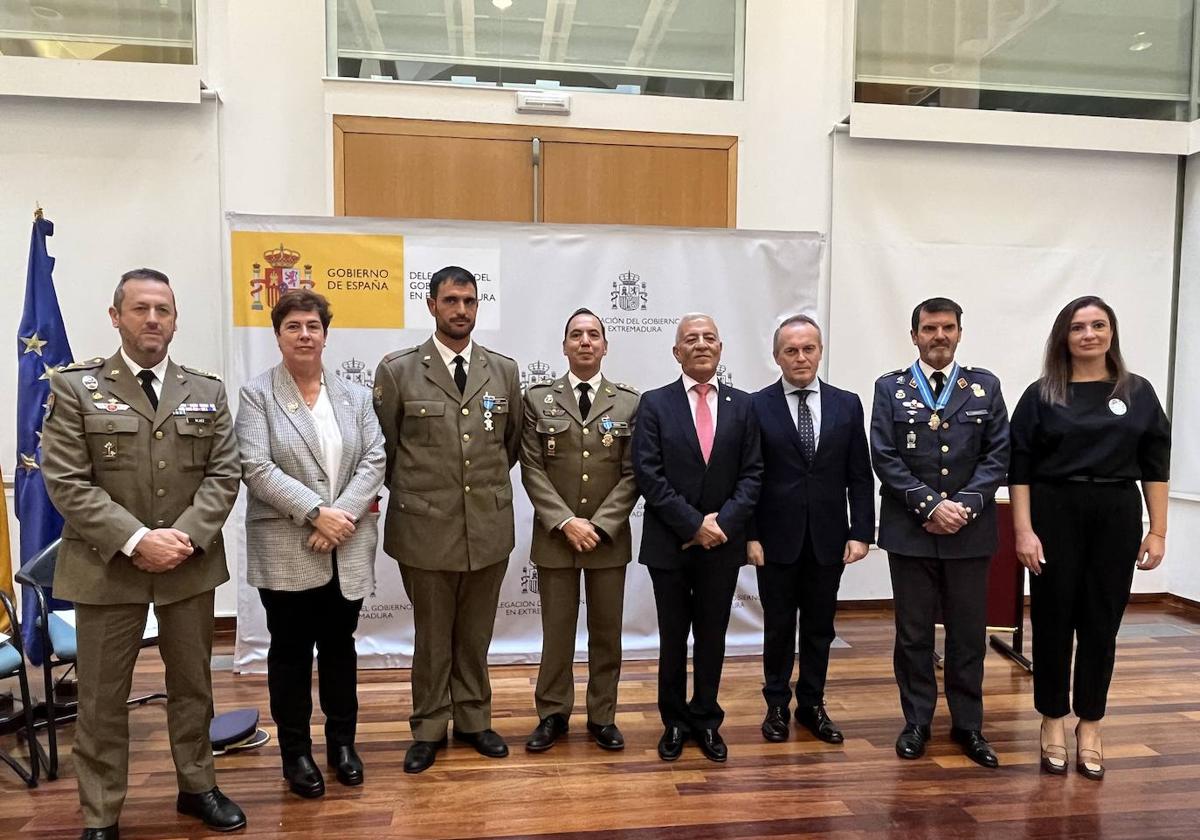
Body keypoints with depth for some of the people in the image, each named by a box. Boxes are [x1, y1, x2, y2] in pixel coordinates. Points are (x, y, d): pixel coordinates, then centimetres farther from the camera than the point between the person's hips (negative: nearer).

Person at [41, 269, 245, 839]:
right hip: (107, 566, -2)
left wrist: (184, 536, -14)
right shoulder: (75, 387, -2)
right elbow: (66, 482, -9)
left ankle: (197, 787, 33)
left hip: (190, 564, 3)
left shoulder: (207, 390, 5)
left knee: (193, 684, 15)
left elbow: (224, 473, 0)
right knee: (102, 696, 9)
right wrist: (135, 540, -18)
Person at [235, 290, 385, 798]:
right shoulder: (256, 395, -1)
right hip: (286, 551, -2)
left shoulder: (355, 396, 8)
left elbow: (374, 461, 0)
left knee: (339, 645, 14)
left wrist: (343, 515, -14)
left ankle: (342, 741, 30)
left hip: (347, 549, 3)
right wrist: (316, 514, -19)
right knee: (290, 651, 9)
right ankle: (296, 752, 24)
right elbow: (257, 469, -12)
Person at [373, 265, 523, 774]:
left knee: (475, 635, 16)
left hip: (489, 527, 3)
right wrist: (412, 494, 10)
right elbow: (385, 447, 4)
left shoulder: (504, 370, 4)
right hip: (427, 528, -2)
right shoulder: (398, 370, -4)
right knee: (432, 637, 12)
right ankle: (429, 729, 30)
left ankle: (473, 720, 33)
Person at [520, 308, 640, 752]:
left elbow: (632, 474, -2)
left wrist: (599, 525, -12)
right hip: (554, 536, 0)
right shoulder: (538, 398, 1)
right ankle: (553, 714, 25)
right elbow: (532, 468, -3)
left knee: (606, 630, 10)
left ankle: (602, 716, 26)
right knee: (556, 629, 9)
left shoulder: (629, 402, 2)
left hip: (610, 538, 1)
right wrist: (565, 522, -13)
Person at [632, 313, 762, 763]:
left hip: (723, 542, 2)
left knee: (712, 636, 12)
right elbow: (648, 474, -10)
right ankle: (674, 721, 28)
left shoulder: (742, 405, 4)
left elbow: (752, 473, 1)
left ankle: (706, 720, 29)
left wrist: (723, 522, -13)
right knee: (673, 636, 11)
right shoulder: (654, 404, -3)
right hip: (670, 542, -2)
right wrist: (694, 525, -15)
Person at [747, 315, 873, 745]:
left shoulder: (847, 404, 3)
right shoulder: (757, 406, -4)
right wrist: (750, 535, -8)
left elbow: (860, 476, 4)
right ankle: (777, 705, 27)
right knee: (778, 626, 10)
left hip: (828, 538, 2)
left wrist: (861, 532, -2)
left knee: (820, 627, 13)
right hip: (777, 538, -2)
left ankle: (812, 705, 29)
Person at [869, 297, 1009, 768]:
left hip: (970, 531, 1)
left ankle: (968, 725, 24)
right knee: (913, 633, 8)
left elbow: (998, 454, 1)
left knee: (968, 633, 10)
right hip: (909, 531, -1)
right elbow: (885, 458, -5)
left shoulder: (985, 387, 7)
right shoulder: (890, 388, 2)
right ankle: (917, 722, 22)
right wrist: (931, 505, -13)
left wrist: (965, 505, -12)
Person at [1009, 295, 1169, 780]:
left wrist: (1158, 531, 2)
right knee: (1053, 621, 5)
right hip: (1054, 514, -1)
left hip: (1116, 517, 2)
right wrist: (1023, 530, -9)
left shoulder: (1138, 393, 6)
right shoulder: (1041, 395, 0)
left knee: (1101, 623, 8)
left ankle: (1089, 727, 21)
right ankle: (1053, 722, 21)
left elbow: (1155, 465, 6)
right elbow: (1019, 467, -2)